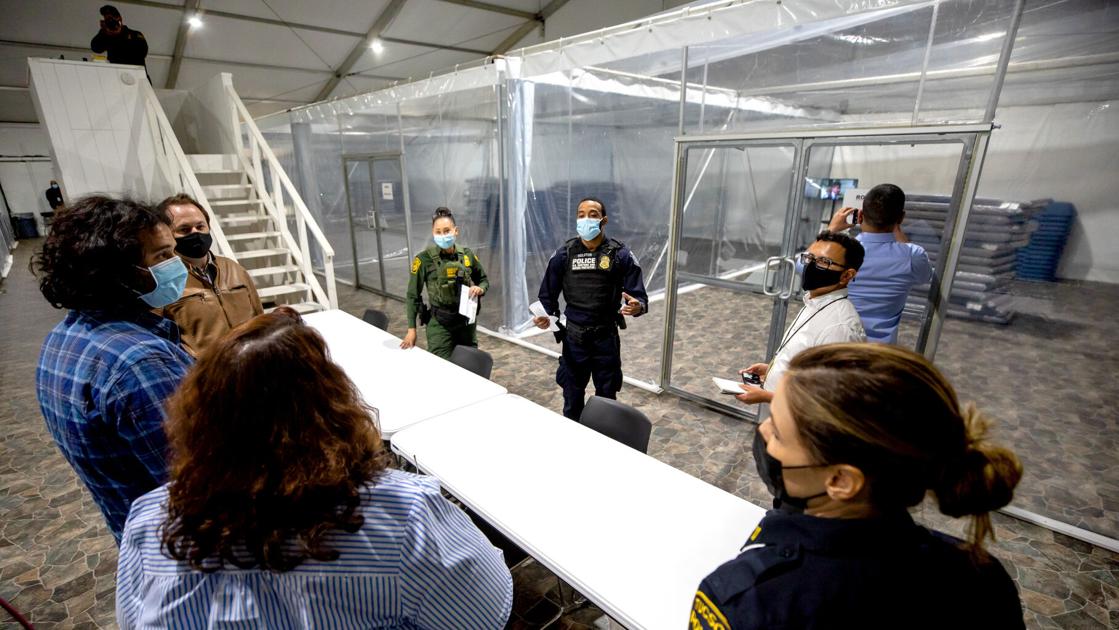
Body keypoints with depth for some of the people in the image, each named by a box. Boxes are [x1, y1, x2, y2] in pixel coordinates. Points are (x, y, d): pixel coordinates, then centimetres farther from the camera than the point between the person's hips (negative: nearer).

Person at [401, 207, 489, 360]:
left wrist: (480, 289, -10)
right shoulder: (425, 259, -11)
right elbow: (413, 295, -6)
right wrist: (411, 328, -9)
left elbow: (484, 280, 13)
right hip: (440, 324, -4)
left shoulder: (467, 255, -1)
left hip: (467, 321, 4)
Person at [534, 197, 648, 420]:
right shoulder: (564, 254, -1)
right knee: (572, 398, 15)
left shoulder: (620, 255, -6)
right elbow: (548, 295, 6)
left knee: (606, 398, 14)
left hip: (606, 337, -1)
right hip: (574, 337, 1)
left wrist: (637, 306, -30)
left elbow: (640, 297, -8)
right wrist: (545, 316, -13)